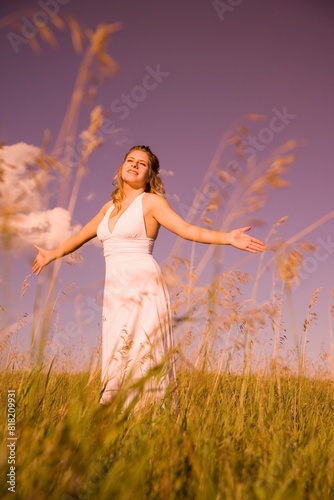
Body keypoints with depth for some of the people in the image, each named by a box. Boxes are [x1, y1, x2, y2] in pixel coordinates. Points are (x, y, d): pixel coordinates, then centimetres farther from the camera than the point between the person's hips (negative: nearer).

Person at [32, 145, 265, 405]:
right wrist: (53, 254, 41)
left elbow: (188, 230, -11)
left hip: (142, 286, -6)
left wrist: (228, 237, -25)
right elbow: (81, 235, 30)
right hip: (115, 290, 6)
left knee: (140, 354, -10)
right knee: (119, 357, 4)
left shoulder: (152, 201, 0)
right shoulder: (110, 206, 18)